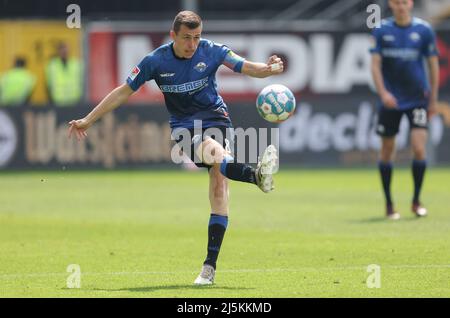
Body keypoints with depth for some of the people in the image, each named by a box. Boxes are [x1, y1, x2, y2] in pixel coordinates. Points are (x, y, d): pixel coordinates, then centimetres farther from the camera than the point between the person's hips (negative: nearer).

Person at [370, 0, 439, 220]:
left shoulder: (424, 30, -2)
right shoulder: (381, 30, 0)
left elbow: (433, 65, 4)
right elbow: (375, 64, -2)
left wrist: (433, 99, 4)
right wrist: (383, 93, -17)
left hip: (418, 99, -1)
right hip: (390, 100, 1)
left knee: (419, 148, -12)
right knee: (387, 150, 4)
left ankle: (416, 201, 5)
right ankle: (389, 204, 18)